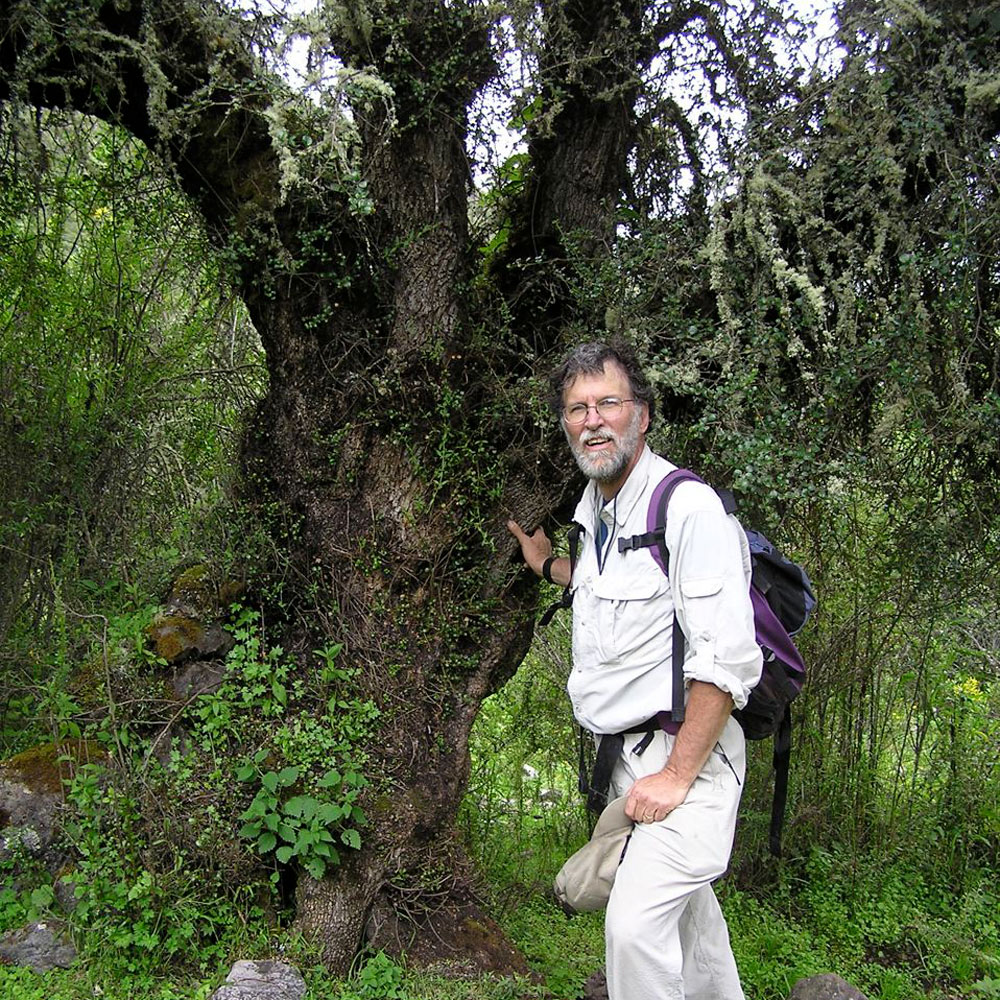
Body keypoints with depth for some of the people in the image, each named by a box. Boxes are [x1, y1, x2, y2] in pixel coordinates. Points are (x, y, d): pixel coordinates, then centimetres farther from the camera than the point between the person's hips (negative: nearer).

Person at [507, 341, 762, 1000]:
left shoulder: (690, 506, -17)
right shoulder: (593, 510, 11)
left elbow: (729, 659, -22)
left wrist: (676, 776, -21)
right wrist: (550, 566, 31)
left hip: (684, 749, -8)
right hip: (622, 751, 8)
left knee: (636, 925, -19)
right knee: (687, 908, 20)